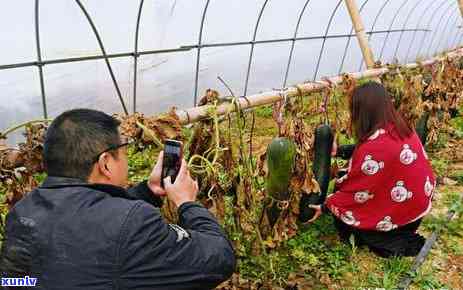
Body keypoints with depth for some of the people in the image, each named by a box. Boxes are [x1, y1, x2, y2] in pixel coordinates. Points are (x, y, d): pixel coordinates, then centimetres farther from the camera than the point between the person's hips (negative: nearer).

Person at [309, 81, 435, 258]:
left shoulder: (375, 147, -29)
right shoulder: (400, 128, -7)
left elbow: (356, 191, -19)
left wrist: (325, 207, -6)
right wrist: (338, 151, 11)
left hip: (402, 212, -8)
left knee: (341, 216, 7)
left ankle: (399, 244, 5)